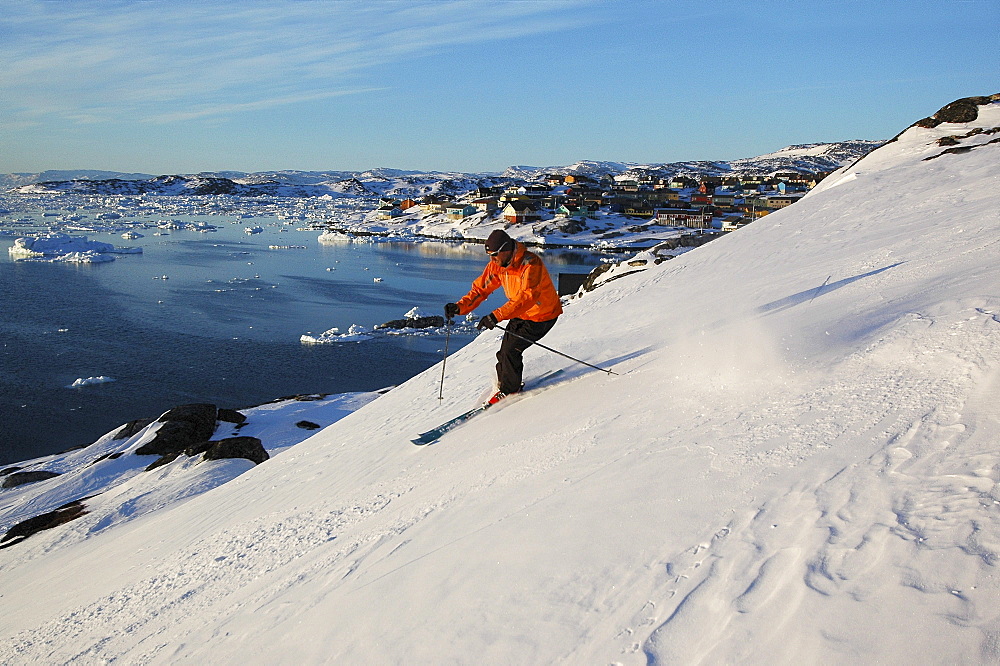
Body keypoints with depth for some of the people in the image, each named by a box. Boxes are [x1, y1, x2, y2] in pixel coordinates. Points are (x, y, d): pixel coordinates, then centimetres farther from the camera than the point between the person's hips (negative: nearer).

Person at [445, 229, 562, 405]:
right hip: (521, 314, 7)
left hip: (542, 316, -7)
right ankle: (503, 383, 28)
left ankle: (509, 390, 8)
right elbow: (480, 288, -5)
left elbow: (527, 297, -43)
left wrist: (496, 316, -52)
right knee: (504, 351, 1)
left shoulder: (531, 265, -31)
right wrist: (460, 307, -22)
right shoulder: (497, 265, -8)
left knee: (511, 349, -14)